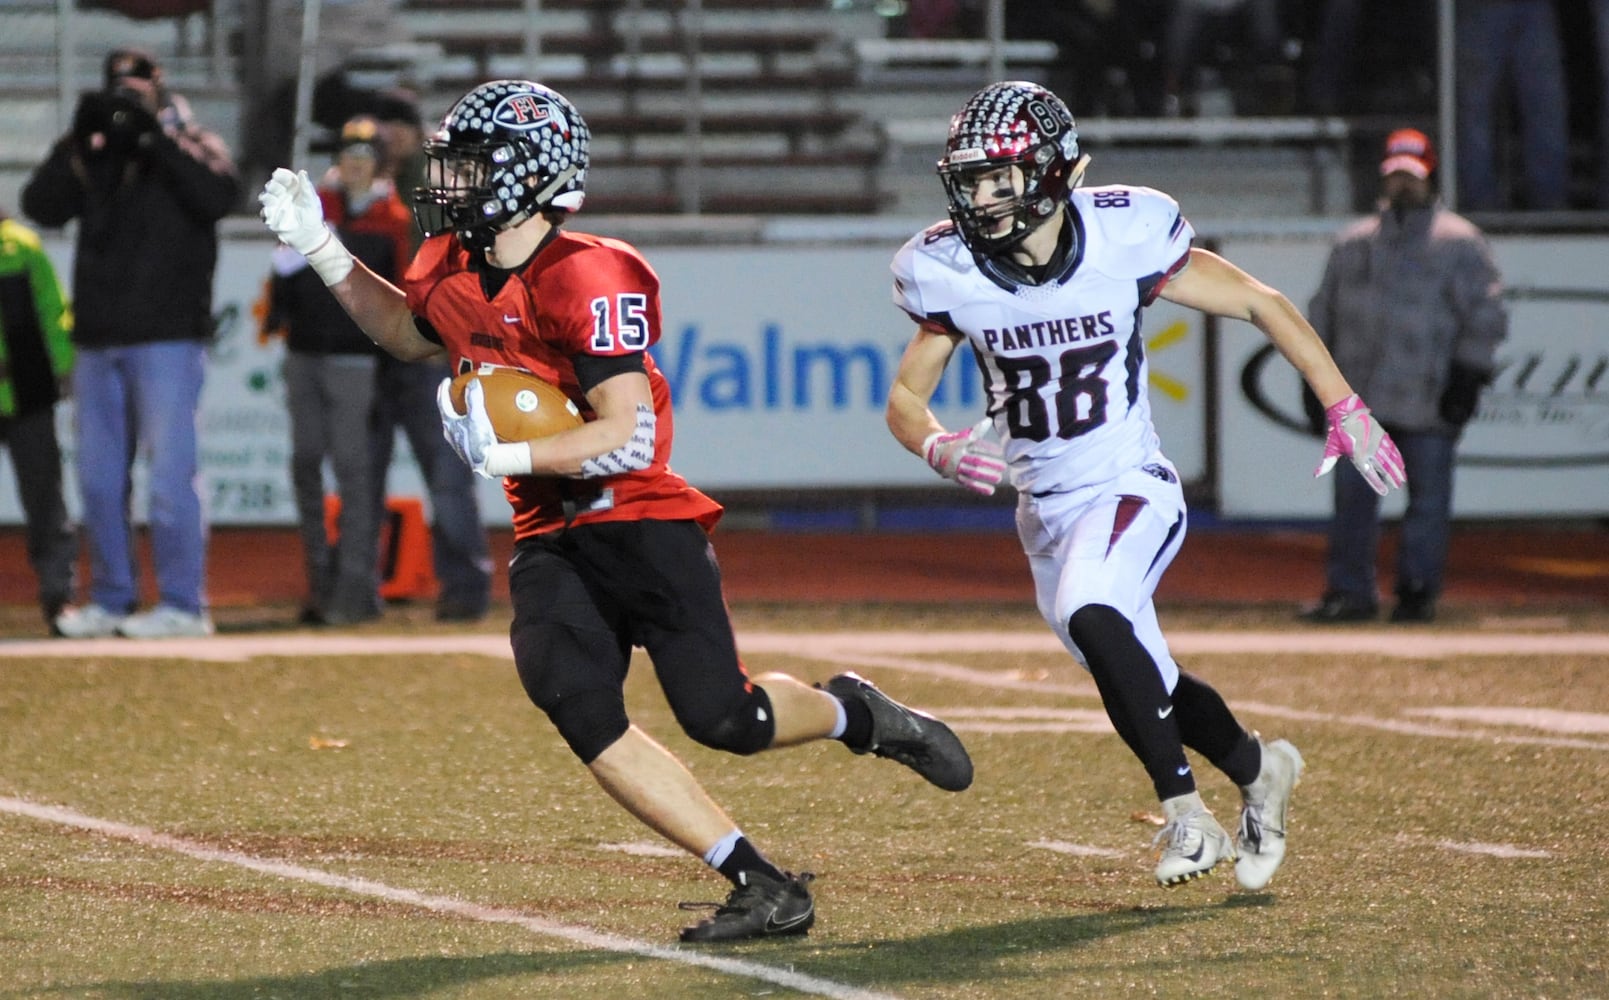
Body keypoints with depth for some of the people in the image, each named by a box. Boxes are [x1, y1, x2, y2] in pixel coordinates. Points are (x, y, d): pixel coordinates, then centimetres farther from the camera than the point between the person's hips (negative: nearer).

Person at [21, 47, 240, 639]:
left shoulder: (192, 147, 4)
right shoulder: (92, 158, 14)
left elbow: (218, 196, -17)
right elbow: (40, 206, 0)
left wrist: (159, 138, -15)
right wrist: (77, 146, -10)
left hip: (167, 338, -5)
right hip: (98, 339, 5)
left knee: (170, 474, -9)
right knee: (99, 477, 8)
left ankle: (183, 605, -7)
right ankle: (111, 600, 16)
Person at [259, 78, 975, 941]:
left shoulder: (587, 283, -20)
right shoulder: (455, 271, 5)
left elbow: (628, 438, -24)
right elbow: (409, 332, 29)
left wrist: (501, 453, -27)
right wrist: (319, 247, 19)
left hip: (640, 524, -7)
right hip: (549, 541, 7)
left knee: (723, 719, -11)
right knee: (577, 707, -16)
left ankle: (853, 712, 26)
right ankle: (762, 888, -13)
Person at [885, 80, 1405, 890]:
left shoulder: (1121, 239, -17)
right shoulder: (952, 272, -9)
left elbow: (1260, 304, -6)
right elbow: (904, 398, 0)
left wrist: (1345, 410, -9)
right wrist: (938, 448, -24)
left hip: (1129, 488, -5)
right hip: (1044, 510, 5)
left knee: (1090, 616, -32)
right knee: (1141, 678, 14)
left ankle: (1185, 812, -21)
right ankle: (1256, 770, 43)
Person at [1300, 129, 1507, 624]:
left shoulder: (1459, 242, 2)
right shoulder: (1353, 243, 16)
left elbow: (1485, 316, -2)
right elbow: (1323, 313, 21)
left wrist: (1467, 378, -11)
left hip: (1427, 399, -4)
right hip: (1358, 397, 4)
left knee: (1428, 497, 1)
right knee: (1352, 495, 0)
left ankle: (1417, 591, 10)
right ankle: (1349, 591, 5)